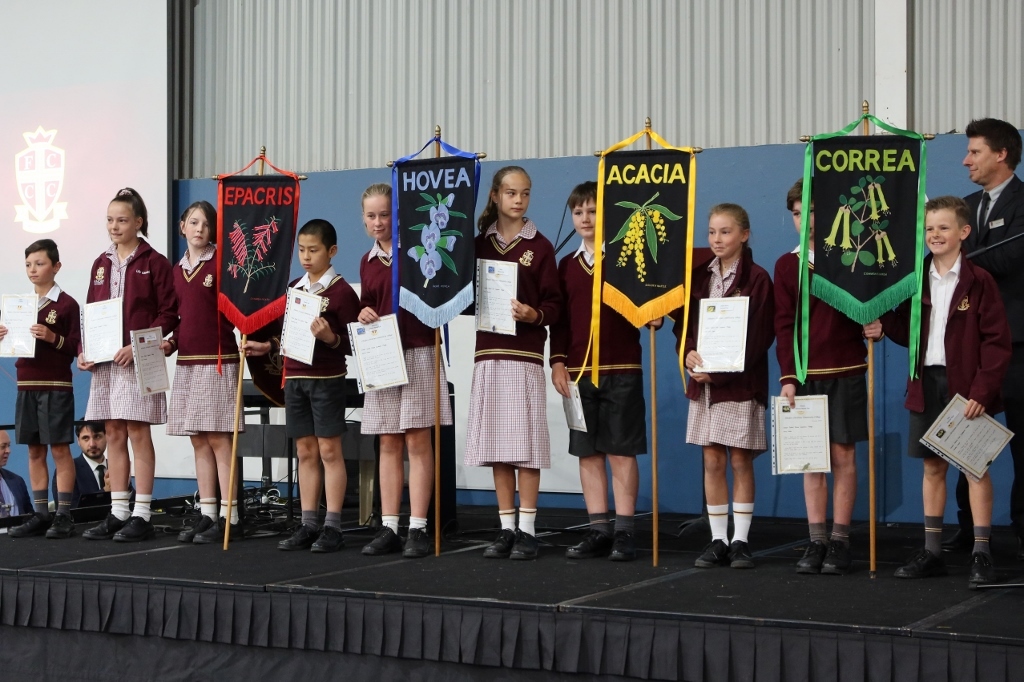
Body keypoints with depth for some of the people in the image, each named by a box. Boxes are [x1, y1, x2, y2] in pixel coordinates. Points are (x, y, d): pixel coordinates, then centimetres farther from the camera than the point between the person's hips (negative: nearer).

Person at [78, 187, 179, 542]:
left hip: (138, 361, -6)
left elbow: (168, 314, -8)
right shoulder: (101, 264, 14)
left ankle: (141, 516, -1)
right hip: (104, 361, 6)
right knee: (114, 435, 7)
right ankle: (117, 513, 12)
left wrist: (137, 346, -17)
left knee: (138, 433, -4)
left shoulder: (155, 263, -3)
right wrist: (84, 350, 2)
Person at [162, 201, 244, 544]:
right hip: (186, 361, 6)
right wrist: (170, 342, 6)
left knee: (218, 438, -7)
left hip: (218, 360, -6)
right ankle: (207, 515, 13)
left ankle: (229, 518, -4)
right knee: (199, 441, 8)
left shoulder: (221, 263, -4)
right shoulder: (177, 270, 14)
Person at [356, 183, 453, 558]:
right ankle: (389, 528, 11)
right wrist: (364, 315, 2)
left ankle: (418, 529, 1)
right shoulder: (368, 262, 13)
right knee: (388, 444, 7)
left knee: (418, 441, -3)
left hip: (418, 354, -5)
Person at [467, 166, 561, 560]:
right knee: (496, 445, 5)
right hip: (488, 353, 3)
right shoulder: (480, 244, 10)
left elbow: (554, 304, -1)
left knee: (525, 444, -4)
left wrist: (533, 315, -20)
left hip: (525, 354, -3)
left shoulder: (539, 246, 1)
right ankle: (506, 528, 12)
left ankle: (527, 530, 3)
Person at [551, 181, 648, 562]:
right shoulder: (567, 266, 12)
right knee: (588, 453, 6)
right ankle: (598, 531, 12)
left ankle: (624, 532, 4)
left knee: (621, 452, -2)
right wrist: (557, 361, 3)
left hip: (621, 370, -4)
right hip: (578, 370, 5)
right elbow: (560, 319, 11)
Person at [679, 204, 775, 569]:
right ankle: (718, 540, 12)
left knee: (740, 461, 2)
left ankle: (740, 540, 9)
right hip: (704, 382, 4)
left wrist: (718, 371, -17)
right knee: (712, 461, 6)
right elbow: (684, 322, 10)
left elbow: (760, 336, -11)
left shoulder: (757, 278, -6)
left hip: (741, 383, -4)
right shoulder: (698, 276, 9)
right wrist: (689, 353, -12)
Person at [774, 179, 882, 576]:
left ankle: (840, 542, 7)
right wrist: (787, 377, -2)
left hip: (845, 373, -2)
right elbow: (783, 325, 5)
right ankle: (816, 542, 9)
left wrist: (875, 327, -14)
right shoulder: (786, 265, 7)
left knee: (843, 454, 1)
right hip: (804, 375, 2)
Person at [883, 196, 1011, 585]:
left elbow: (997, 342, -9)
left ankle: (981, 554, 5)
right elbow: (905, 334, 7)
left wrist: (982, 391, -16)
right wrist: (882, 318, -11)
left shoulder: (978, 281, -6)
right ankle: (931, 551, 17)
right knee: (932, 466, 10)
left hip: (967, 388, -5)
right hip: (927, 384, 5)